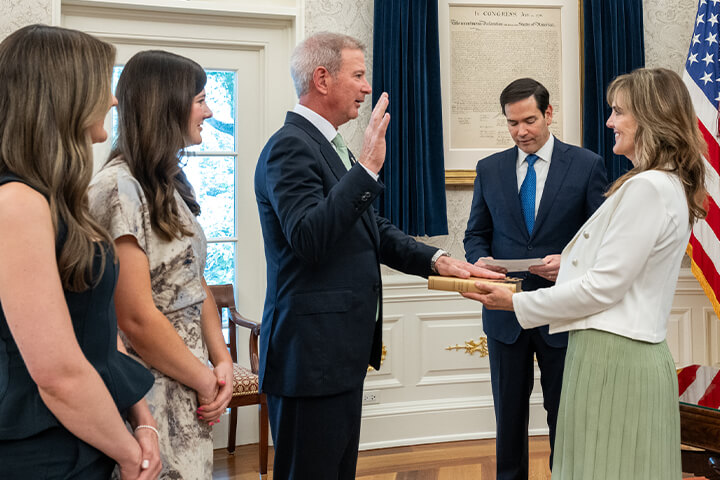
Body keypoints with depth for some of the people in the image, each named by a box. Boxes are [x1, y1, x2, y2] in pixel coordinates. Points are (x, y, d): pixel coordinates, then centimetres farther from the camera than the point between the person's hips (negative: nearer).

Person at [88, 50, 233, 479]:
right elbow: (137, 319, -22)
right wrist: (206, 380, -11)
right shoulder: (120, 188, -18)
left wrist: (222, 362, -2)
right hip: (151, 397, -8)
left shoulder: (172, 185, 11)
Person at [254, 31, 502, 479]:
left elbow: (373, 228, 17)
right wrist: (366, 168, -28)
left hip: (341, 350, 10)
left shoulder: (330, 146, 16)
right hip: (312, 354, -10)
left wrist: (434, 258, 3)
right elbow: (309, 237, -28)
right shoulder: (290, 147, -15)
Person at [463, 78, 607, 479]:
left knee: (564, 414, 10)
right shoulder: (490, 169, 5)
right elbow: (476, 234, 9)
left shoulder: (587, 165, -4)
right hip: (506, 312, 3)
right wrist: (480, 259, -12)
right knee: (509, 412, 15)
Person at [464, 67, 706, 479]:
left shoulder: (648, 188, -17)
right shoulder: (673, 186, 14)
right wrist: (569, 264, 17)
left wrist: (518, 303, -9)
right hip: (639, 353, 10)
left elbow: (605, 287, -17)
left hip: (613, 358, -10)